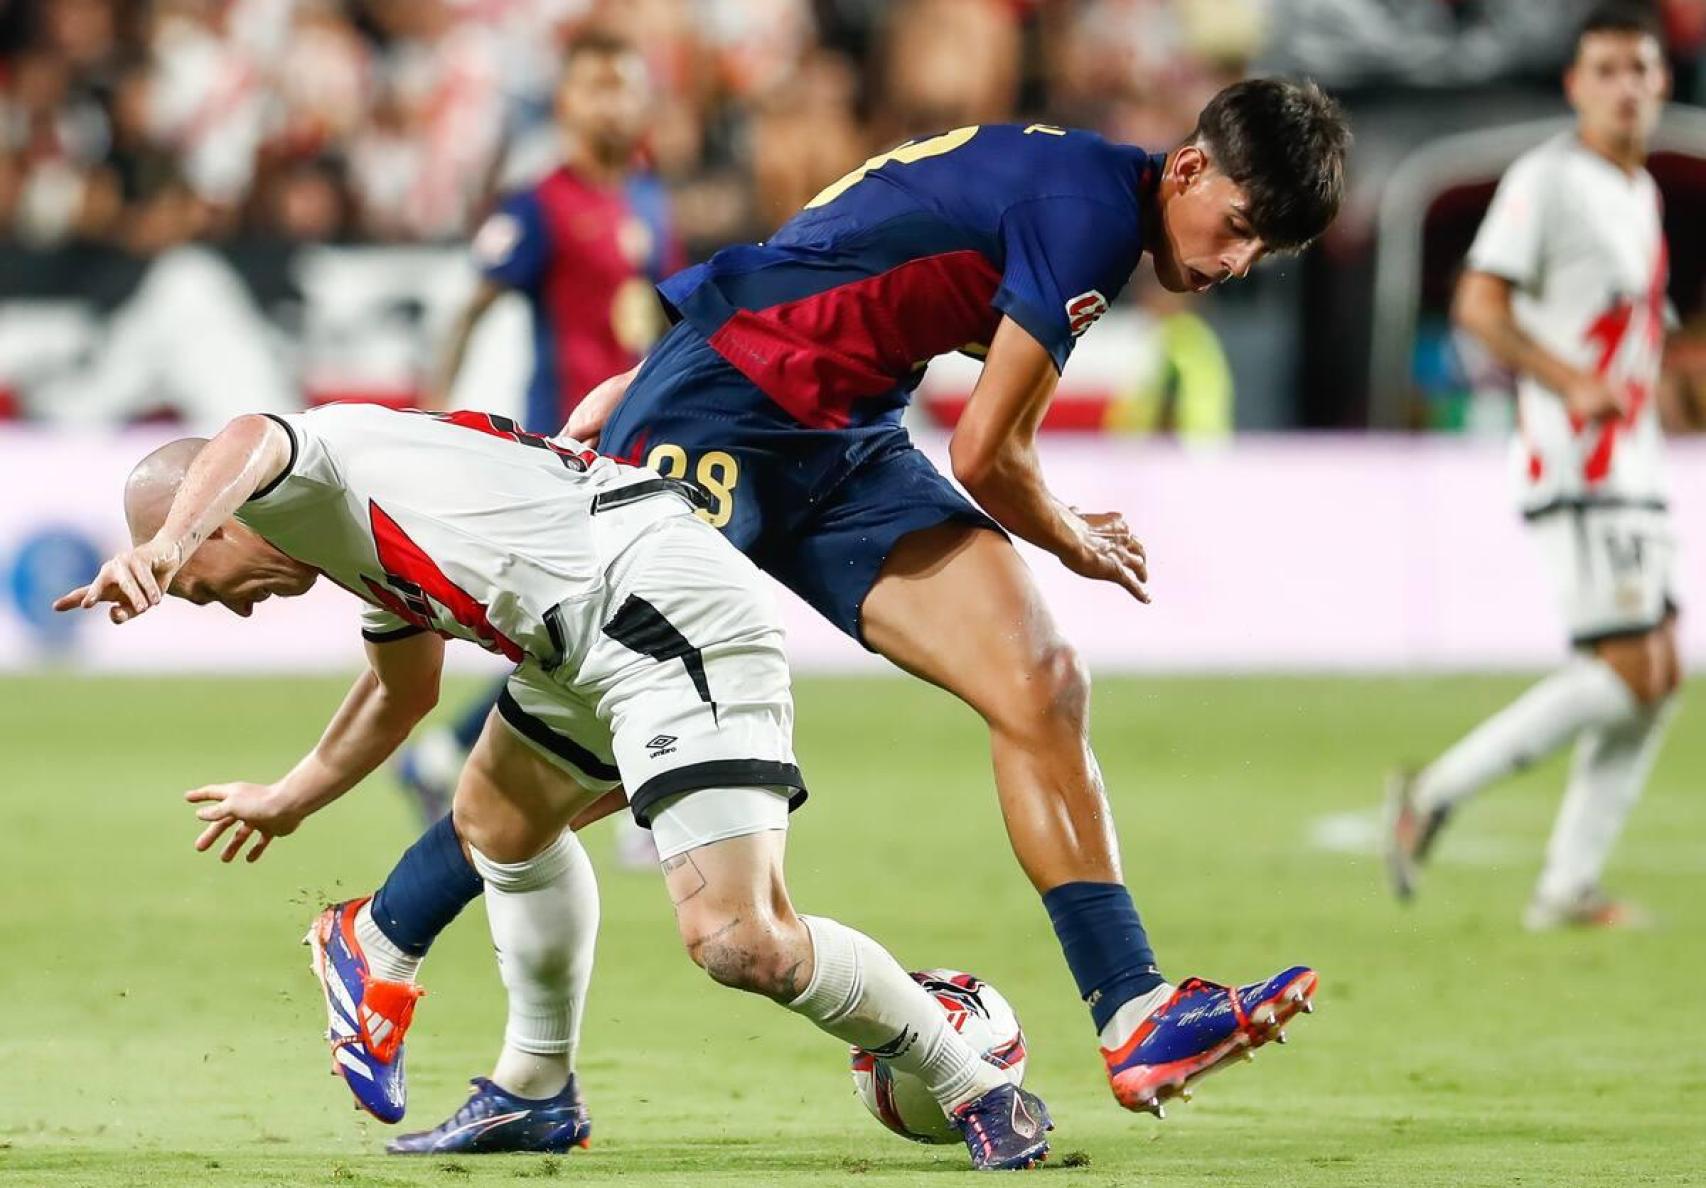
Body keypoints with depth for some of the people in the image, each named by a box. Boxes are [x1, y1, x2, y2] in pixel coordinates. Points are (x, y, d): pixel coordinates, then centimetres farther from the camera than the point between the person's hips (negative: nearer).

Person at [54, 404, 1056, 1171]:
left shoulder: (307, 472, 1)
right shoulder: (364, 546, 30)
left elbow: (245, 447, -26)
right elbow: (403, 690, 49)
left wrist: (162, 546, -44)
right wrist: (287, 801, 61)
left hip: (662, 603, -11)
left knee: (740, 943, -20)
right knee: (498, 822, 31)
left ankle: (983, 1095, -7)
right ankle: (539, 1092, 41)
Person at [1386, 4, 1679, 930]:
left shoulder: (1641, 191, 17)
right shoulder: (1546, 179, -11)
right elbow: (1478, 304, -21)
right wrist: (1573, 383, -27)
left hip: (1631, 465, 9)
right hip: (1577, 470, -9)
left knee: (1658, 679, 6)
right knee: (1626, 672, -14)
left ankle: (1567, 887, 9)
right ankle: (1435, 793, -8)